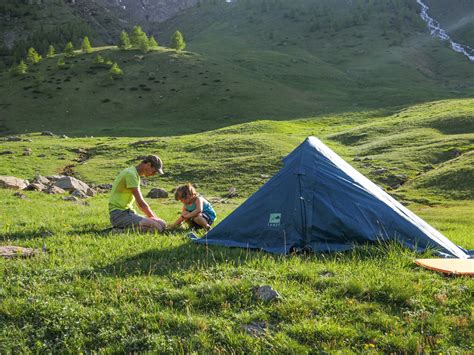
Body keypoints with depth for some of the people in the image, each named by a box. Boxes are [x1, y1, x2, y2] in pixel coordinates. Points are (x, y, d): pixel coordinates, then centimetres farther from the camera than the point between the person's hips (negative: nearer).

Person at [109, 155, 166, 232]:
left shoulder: (136, 175, 17)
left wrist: (154, 217, 14)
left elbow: (140, 202, 22)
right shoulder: (131, 174, -14)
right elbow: (141, 203, -16)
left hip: (127, 212, 10)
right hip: (119, 214, -10)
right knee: (157, 226, -26)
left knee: (162, 224, 0)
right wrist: (154, 218, -4)